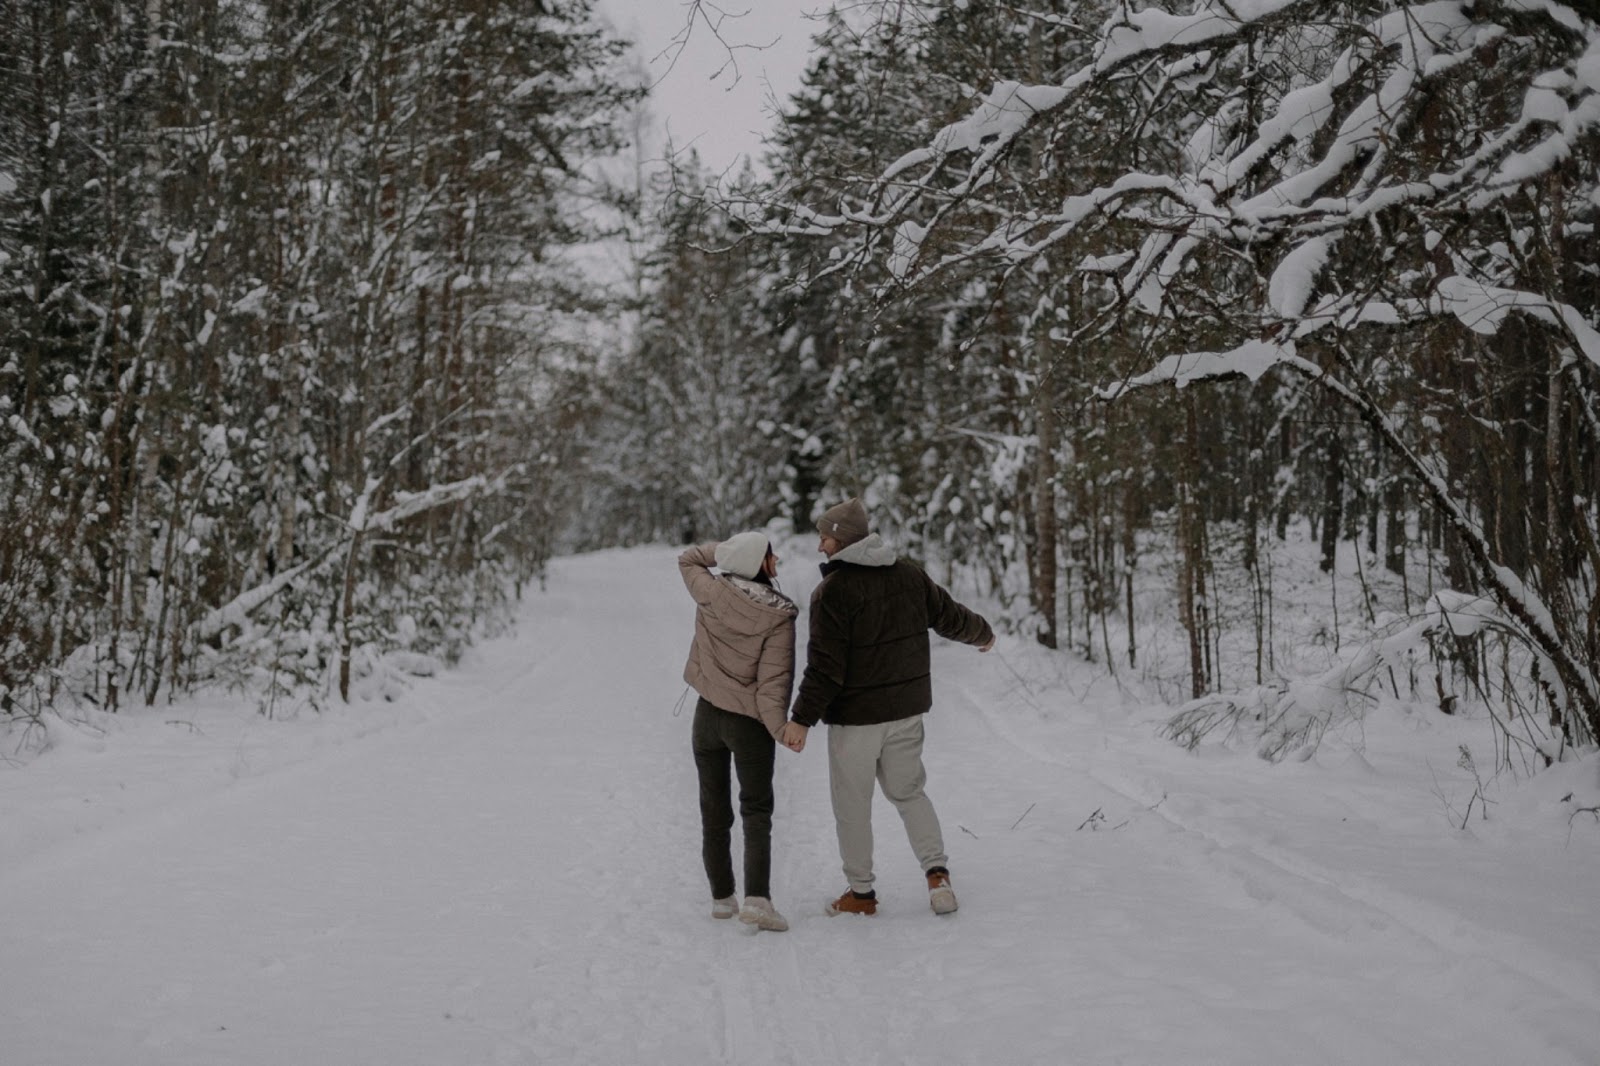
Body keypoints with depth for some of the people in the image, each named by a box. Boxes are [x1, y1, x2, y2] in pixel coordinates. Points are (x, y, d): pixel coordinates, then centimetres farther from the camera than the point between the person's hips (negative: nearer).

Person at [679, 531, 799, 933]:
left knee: (714, 810, 14)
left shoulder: (712, 593, -6)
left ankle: (722, 897, 22)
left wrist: (727, 549, 7)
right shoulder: (778, 617, -15)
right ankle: (757, 898, -15)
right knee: (756, 812, 0)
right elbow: (774, 678, -20)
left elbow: (688, 559, 15)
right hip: (749, 721, -4)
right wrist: (779, 727, -20)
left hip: (708, 714, 4)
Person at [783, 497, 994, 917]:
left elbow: (824, 665, -20)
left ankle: (861, 892, 17)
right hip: (907, 709, 6)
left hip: (855, 714, -6)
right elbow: (949, 615, 16)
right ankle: (937, 871, 5)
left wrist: (802, 718, -16)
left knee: (852, 804, 8)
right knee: (909, 792, 19)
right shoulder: (908, 574, 3)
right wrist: (983, 634, 36)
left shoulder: (833, 590, -17)